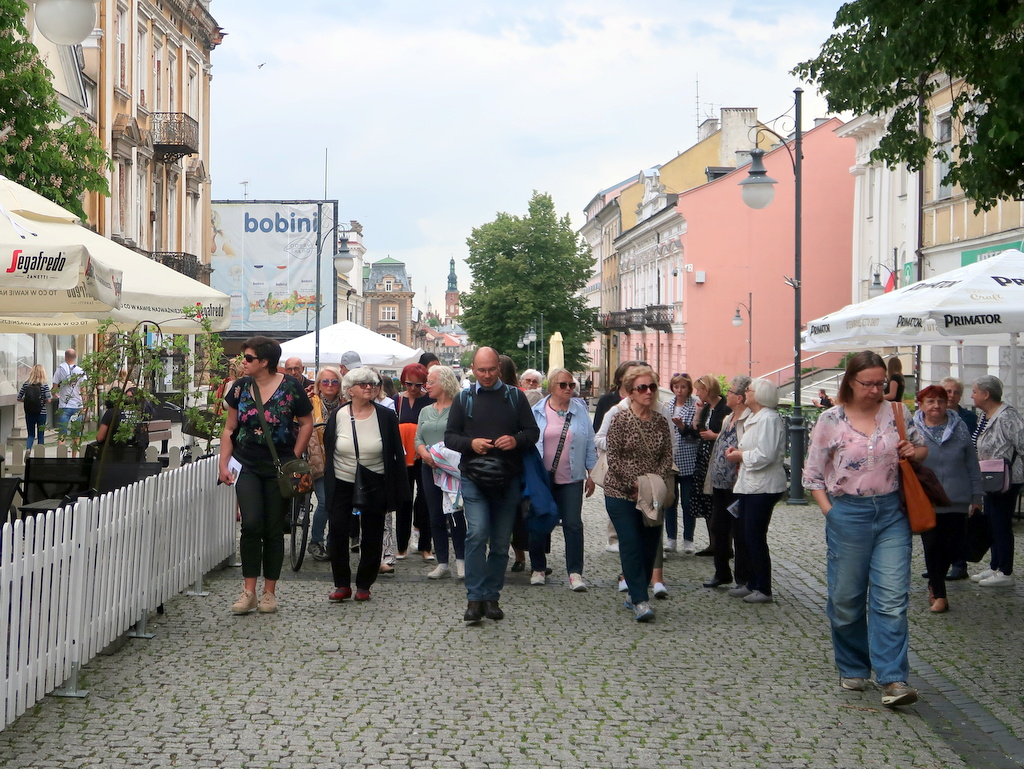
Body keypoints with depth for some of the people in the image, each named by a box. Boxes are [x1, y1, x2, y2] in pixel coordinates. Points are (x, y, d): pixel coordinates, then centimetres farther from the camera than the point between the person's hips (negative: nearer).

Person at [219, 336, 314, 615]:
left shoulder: (290, 388, -5)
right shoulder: (241, 387, 4)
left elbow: (306, 424, 3)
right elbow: (229, 428, 10)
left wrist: (294, 457, -3)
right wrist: (224, 463, 3)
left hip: (279, 468, -2)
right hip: (248, 466, 2)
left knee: (273, 530, 4)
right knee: (251, 525, -12)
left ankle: (269, 592, 14)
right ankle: (249, 591, -5)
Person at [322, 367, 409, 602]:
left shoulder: (386, 416, -3)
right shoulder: (338, 417, 0)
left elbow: (397, 454, 0)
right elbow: (328, 450, 7)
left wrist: (399, 489, -3)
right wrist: (328, 485, 4)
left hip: (375, 487, -1)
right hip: (342, 485, 1)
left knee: (372, 538, 6)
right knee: (338, 534, -2)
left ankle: (364, 585, 19)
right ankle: (342, 585, 10)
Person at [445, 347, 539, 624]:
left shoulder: (515, 397, 9)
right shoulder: (463, 399, 9)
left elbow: (533, 432, 8)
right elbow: (450, 436, 7)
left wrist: (516, 440, -14)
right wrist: (470, 443, -14)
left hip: (507, 479, 2)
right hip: (473, 478, -1)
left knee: (500, 543, 6)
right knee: (477, 533, -18)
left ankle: (492, 597, 17)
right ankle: (475, 598, -14)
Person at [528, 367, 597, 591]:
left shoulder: (580, 411, 3)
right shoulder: (537, 412, 1)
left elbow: (590, 445, 7)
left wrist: (591, 474, 5)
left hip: (571, 479, 0)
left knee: (573, 525, -4)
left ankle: (575, 572, 1)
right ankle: (538, 568, 22)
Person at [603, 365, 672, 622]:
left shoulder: (661, 421, 6)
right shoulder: (620, 418, -8)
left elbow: (667, 457, 7)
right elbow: (614, 458, -10)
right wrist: (635, 485, -15)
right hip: (621, 493, -5)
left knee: (651, 545, 5)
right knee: (631, 544, -10)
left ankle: (635, 595, 20)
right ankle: (640, 600, -9)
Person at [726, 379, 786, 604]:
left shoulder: (769, 419, -16)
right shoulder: (755, 418, 17)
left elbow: (765, 455, -25)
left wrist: (741, 455, -12)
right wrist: (738, 450, 8)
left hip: (763, 487, -10)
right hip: (749, 485, 11)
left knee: (755, 537, -7)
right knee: (748, 536, 13)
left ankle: (763, 589, 0)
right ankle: (753, 583, 22)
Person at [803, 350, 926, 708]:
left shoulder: (897, 413, 5)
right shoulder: (831, 421, -3)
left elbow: (921, 447, 20)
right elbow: (813, 475, 2)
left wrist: (914, 452, -3)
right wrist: (829, 512, -7)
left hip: (892, 513, 1)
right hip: (848, 513, -1)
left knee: (892, 598, -6)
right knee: (846, 598, 7)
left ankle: (893, 680, -7)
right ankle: (852, 670, 25)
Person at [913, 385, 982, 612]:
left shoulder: (959, 429, 4)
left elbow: (972, 465, 10)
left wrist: (976, 496, 9)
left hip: (957, 501, 2)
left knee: (952, 546, 3)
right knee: (932, 546, 0)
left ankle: (934, 583, 28)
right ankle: (939, 594, 15)